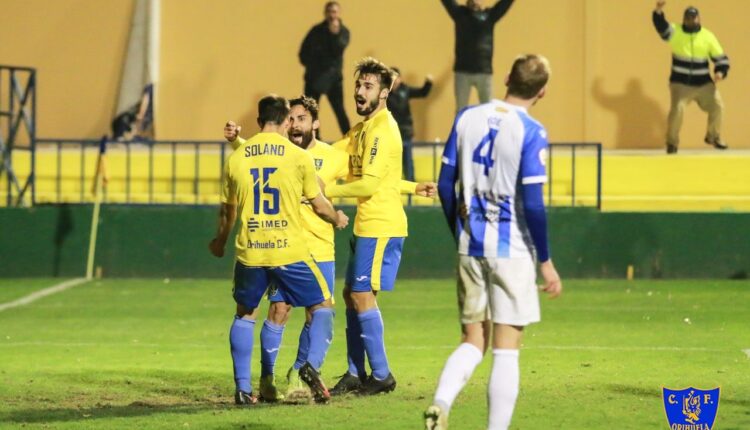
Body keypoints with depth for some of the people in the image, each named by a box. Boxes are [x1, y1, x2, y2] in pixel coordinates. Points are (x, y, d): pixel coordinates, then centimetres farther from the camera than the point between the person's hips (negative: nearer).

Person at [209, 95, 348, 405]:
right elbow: (319, 205, 5)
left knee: (244, 314, 20)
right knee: (322, 306, 12)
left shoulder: (236, 158, 6)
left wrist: (220, 241, 36)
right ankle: (313, 364, -13)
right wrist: (338, 219, 28)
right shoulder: (298, 156, -2)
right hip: (290, 251, -3)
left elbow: (227, 210, 17)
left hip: (249, 252, 3)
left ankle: (242, 388, 11)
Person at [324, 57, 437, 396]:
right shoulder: (363, 128, 16)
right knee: (351, 294, 11)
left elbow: (370, 183, -19)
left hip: (381, 226, -10)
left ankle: (381, 375, -4)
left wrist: (328, 191, -14)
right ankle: (356, 374, 16)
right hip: (367, 225, 10)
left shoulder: (381, 129, -14)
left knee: (362, 295, -9)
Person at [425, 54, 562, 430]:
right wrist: (546, 262, -7)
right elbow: (532, 203, -15)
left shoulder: (467, 118, 4)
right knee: (506, 349, 2)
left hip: (471, 247, 5)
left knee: (473, 340, 12)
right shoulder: (530, 132, -12)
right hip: (512, 250, -5)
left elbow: (446, 185, 7)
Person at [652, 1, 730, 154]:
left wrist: (720, 72, -16)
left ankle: (713, 137, 19)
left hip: (704, 83, 2)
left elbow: (721, 58, 4)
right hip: (681, 83, -2)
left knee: (717, 106, -6)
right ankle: (672, 143, 2)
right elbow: (661, 26, -22)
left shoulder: (708, 37, 1)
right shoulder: (675, 32, -3)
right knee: (677, 109, -18)